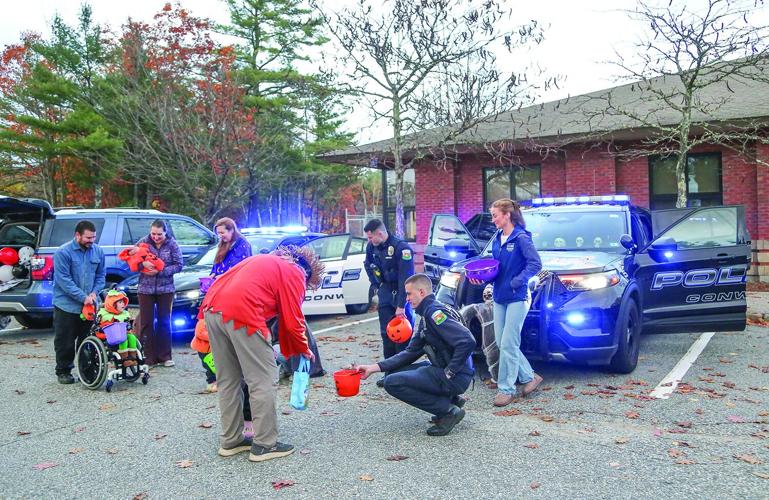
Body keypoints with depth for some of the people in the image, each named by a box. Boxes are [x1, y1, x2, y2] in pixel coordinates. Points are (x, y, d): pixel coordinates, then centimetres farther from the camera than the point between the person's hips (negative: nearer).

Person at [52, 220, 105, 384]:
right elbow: (64, 279, -17)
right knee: (65, 342, 4)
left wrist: (94, 293, -7)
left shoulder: (97, 251, 2)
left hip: (89, 305, 4)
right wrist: (83, 297, -20)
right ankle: (63, 371, 18)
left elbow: (101, 275, 10)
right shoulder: (63, 252, -13)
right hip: (67, 306, -4)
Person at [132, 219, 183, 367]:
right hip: (146, 289, 0)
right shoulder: (144, 242, -1)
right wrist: (143, 262, -24)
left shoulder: (172, 244, -3)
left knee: (164, 322, 6)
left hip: (166, 289, 0)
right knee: (146, 323, 2)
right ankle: (148, 357, 9)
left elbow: (178, 265, -7)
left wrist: (160, 271, -18)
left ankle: (164, 356, 14)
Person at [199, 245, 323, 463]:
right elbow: (292, 320, 2)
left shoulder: (265, 261, 30)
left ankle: (230, 441, 25)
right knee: (262, 381, 2)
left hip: (212, 309, 8)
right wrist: (304, 349, 19)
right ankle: (264, 445, 6)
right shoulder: (294, 273, 8)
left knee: (228, 380, 17)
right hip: (242, 314, -8)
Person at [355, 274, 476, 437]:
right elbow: (411, 352, 15)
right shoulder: (427, 315, 16)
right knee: (393, 373, 14)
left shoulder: (435, 312, -15)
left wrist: (450, 373, -19)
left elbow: (467, 341, -27)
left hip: (457, 377, -10)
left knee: (392, 383, -15)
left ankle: (449, 410, -8)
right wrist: (375, 367, 9)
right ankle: (451, 398, 11)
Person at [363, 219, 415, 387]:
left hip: (401, 292, -6)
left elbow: (405, 278, -24)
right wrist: (377, 286, 10)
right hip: (385, 292, 6)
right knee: (386, 334, 8)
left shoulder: (401, 247, -23)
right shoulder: (371, 246, -2)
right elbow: (368, 266, 19)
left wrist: (401, 306, -25)